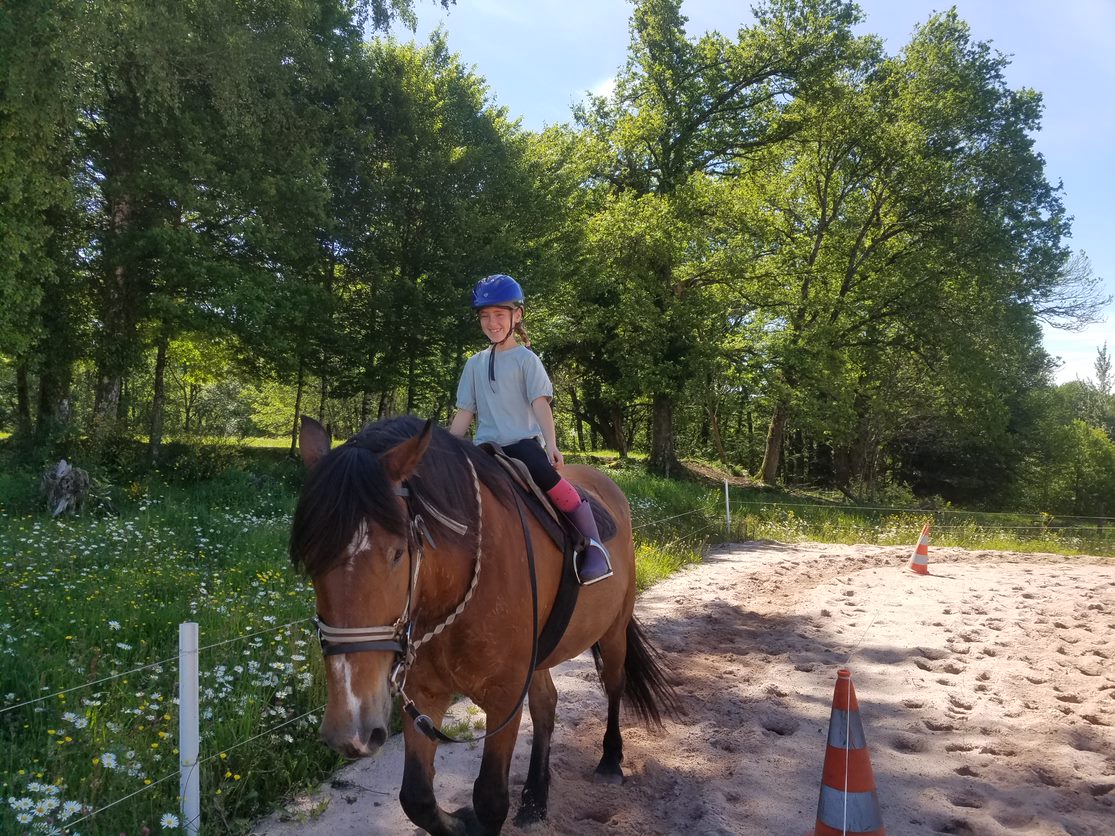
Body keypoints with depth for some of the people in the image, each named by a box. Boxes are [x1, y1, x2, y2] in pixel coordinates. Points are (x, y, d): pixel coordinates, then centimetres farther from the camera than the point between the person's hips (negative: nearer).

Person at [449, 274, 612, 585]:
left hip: (523, 442, -4)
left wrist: (551, 443, -20)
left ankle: (593, 546, -26)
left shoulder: (526, 359, 4)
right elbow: (464, 413, 17)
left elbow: (540, 403, -6)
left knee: (545, 475, -33)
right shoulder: (474, 364, 16)